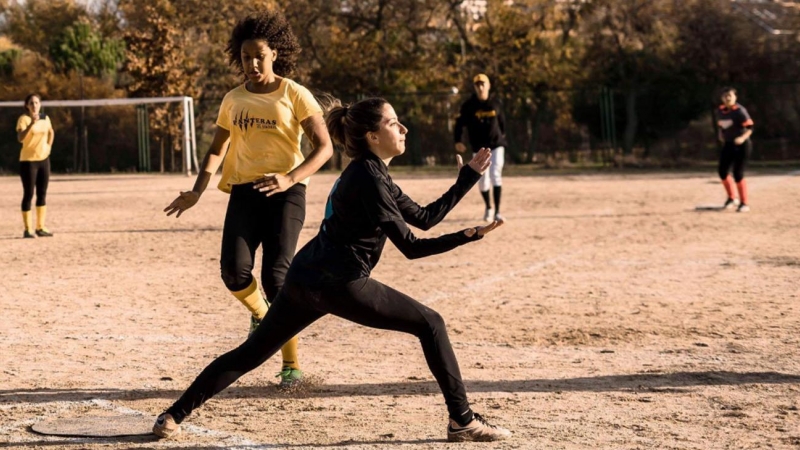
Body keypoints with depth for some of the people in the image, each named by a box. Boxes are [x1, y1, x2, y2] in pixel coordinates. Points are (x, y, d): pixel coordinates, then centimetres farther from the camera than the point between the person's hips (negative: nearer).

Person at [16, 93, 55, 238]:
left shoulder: (45, 118, 6)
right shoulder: (23, 119, -11)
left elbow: (51, 132, 26)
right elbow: (20, 138, -27)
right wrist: (31, 123, -37)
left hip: (43, 159, 6)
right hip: (28, 160, -6)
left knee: (42, 194, 8)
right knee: (28, 195, -4)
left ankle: (40, 228, 15)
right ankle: (28, 229, 0)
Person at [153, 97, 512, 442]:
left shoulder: (371, 173, 17)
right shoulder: (368, 178, -12)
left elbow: (425, 217, 20)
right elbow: (411, 247, -15)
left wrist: (468, 177, 19)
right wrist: (467, 236, -21)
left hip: (304, 278, 9)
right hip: (338, 284, -9)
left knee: (252, 351, 14)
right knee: (429, 324, 0)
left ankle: (174, 415, 12)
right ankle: (463, 421, 1)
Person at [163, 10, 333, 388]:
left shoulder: (294, 95, -2)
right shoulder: (233, 100, 12)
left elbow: (324, 147, -7)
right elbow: (217, 150, 18)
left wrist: (290, 177, -23)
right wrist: (196, 192, 3)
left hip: (285, 193, -4)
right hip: (244, 191, 4)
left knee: (276, 275, -14)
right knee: (234, 269, -16)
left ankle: (292, 364, -1)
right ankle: (260, 315, 19)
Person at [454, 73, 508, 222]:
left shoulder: (496, 103, -1)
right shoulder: (469, 105, -6)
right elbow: (459, 123, -6)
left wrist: (502, 137, 18)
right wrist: (458, 141, -18)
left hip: (496, 145, 0)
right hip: (479, 147, 0)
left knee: (496, 175, -14)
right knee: (483, 180, 5)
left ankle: (497, 212, -14)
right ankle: (488, 208, 31)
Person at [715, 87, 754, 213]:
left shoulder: (739, 111, -17)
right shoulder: (720, 111, 4)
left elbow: (750, 127, -21)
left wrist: (743, 138, -35)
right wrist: (721, 135, 12)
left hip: (741, 145, -7)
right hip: (728, 144, 7)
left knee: (738, 174, -10)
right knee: (722, 172, 2)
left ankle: (744, 203, 4)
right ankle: (731, 198, 23)